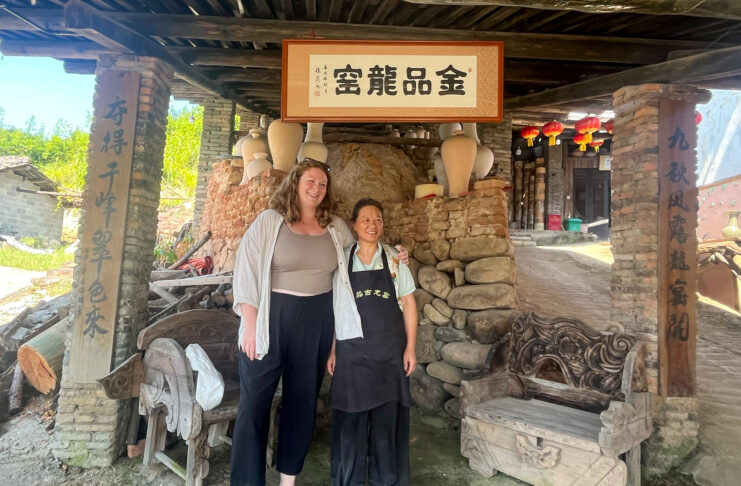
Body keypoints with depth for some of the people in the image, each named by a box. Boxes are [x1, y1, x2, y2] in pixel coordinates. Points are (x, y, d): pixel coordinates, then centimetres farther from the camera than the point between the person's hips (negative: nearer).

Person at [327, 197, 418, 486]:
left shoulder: (395, 260, 1)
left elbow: (408, 304, 2)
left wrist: (410, 347, -3)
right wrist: (332, 351, 0)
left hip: (389, 350, 0)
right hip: (352, 351, 0)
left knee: (387, 418, 8)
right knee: (350, 418, 9)